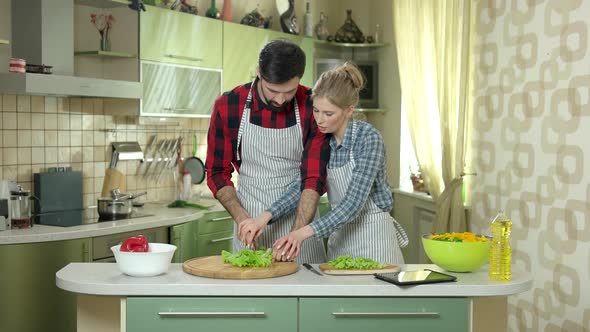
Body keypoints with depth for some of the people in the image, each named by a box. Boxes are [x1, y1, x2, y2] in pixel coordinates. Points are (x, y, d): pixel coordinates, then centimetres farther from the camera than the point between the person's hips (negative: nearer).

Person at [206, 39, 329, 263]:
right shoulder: (227, 107, -9)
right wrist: (242, 218, -16)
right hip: (250, 221, 0)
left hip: (300, 222, 0)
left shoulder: (312, 108, -11)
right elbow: (217, 173, -1)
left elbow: (314, 178, -15)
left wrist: (296, 235, -26)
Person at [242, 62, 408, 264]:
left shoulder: (368, 138, -19)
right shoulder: (322, 140, 0)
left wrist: (305, 232, -35)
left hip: (373, 239, -5)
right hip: (340, 238, 6)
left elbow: (354, 203, -25)